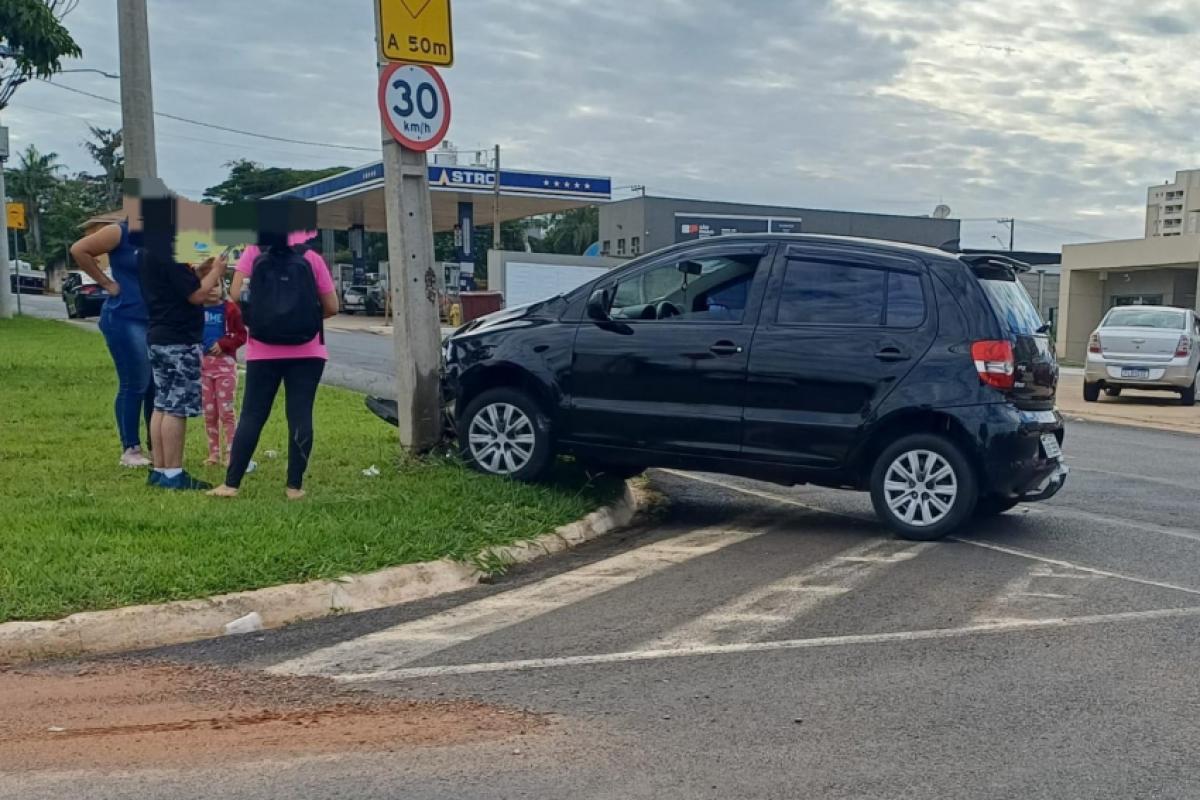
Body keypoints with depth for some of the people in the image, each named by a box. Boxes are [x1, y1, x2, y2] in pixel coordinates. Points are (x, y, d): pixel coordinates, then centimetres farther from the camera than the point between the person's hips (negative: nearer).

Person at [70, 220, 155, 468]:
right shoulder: (120, 233, -6)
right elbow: (79, 250, -10)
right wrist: (107, 283, -8)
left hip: (157, 321, 6)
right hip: (125, 319, -6)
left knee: (157, 386, 9)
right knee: (134, 386, -3)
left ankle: (156, 446, 19)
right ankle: (130, 450, 6)